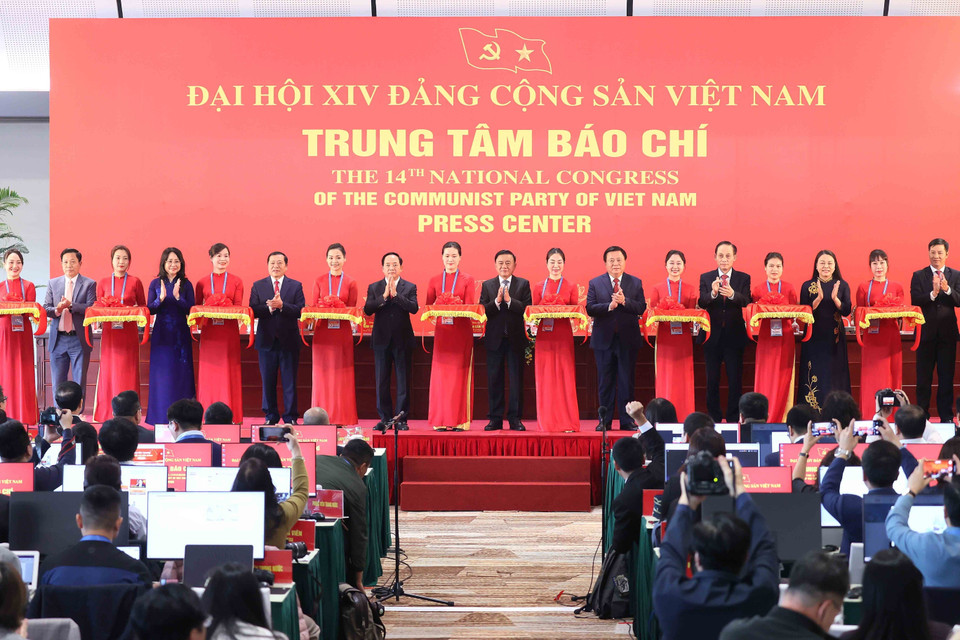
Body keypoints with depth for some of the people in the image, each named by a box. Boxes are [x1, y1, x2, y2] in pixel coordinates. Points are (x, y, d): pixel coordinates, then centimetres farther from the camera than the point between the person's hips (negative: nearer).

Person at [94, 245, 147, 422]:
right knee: (108, 373, 0)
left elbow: (143, 306, 9)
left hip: (129, 333, -1)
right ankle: (107, 415, 5)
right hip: (109, 333, 1)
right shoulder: (103, 283, 8)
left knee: (128, 373, -1)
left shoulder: (135, 282, 4)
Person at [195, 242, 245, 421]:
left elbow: (238, 307, 2)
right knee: (208, 373, -1)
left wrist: (225, 307, -18)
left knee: (228, 372, -2)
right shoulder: (202, 283, 11)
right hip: (209, 332, 1)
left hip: (229, 332, -1)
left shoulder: (236, 281, 8)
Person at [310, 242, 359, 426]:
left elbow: (352, 309, 3)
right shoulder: (319, 281, 9)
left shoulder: (350, 283, 5)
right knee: (322, 375, 0)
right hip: (322, 334, 1)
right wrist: (323, 309, -15)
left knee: (341, 376, 0)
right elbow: (313, 307, 7)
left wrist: (338, 308, -17)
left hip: (342, 334, -1)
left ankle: (343, 419, 4)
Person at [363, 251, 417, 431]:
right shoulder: (374, 288, 8)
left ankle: (402, 418, 6)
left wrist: (395, 294, -18)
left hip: (403, 340, -1)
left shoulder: (410, 287, 5)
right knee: (382, 382, 4)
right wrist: (384, 296, -16)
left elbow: (414, 308, -11)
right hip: (381, 340, 1)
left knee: (403, 381, 0)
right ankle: (385, 418, 11)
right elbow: (367, 310, -5)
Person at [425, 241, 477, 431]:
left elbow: (471, 307, -1)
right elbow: (427, 306, 7)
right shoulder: (434, 281, 12)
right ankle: (441, 420, 3)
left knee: (460, 374, -4)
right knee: (441, 375, -1)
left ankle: (460, 420, -1)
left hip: (462, 332, -2)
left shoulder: (467, 280, 5)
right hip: (442, 332, 2)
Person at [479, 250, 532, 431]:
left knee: (516, 380, 2)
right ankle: (495, 419, 10)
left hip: (515, 339, -1)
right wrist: (496, 301, -16)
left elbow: (528, 309, -7)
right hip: (494, 339, 1)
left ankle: (515, 418, 8)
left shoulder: (523, 284, 5)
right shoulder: (487, 285, 8)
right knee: (494, 380, 4)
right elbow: (482, 311, -2)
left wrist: (509, 300, -16)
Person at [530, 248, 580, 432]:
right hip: (544, 336, 1)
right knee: (545, 379, -1)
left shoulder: (571, 287, 8)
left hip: (563, 336, -1)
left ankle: (568, 423, -1)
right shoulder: (539, 287, 12)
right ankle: (547, 422, 4)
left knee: (565, 377, -4)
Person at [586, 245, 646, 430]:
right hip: (604, 339, 0)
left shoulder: (636, 283, 6)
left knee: (626, 381, 4)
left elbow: (641, 308, -3)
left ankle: (627, 420, 9)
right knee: (605, 382, 5)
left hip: (627, 339, 0)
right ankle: (605, 420, 12)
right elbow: (590, 309, -5)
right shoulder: (595, 283, 5)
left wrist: (624, 301, -18)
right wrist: (609, 306, -19)